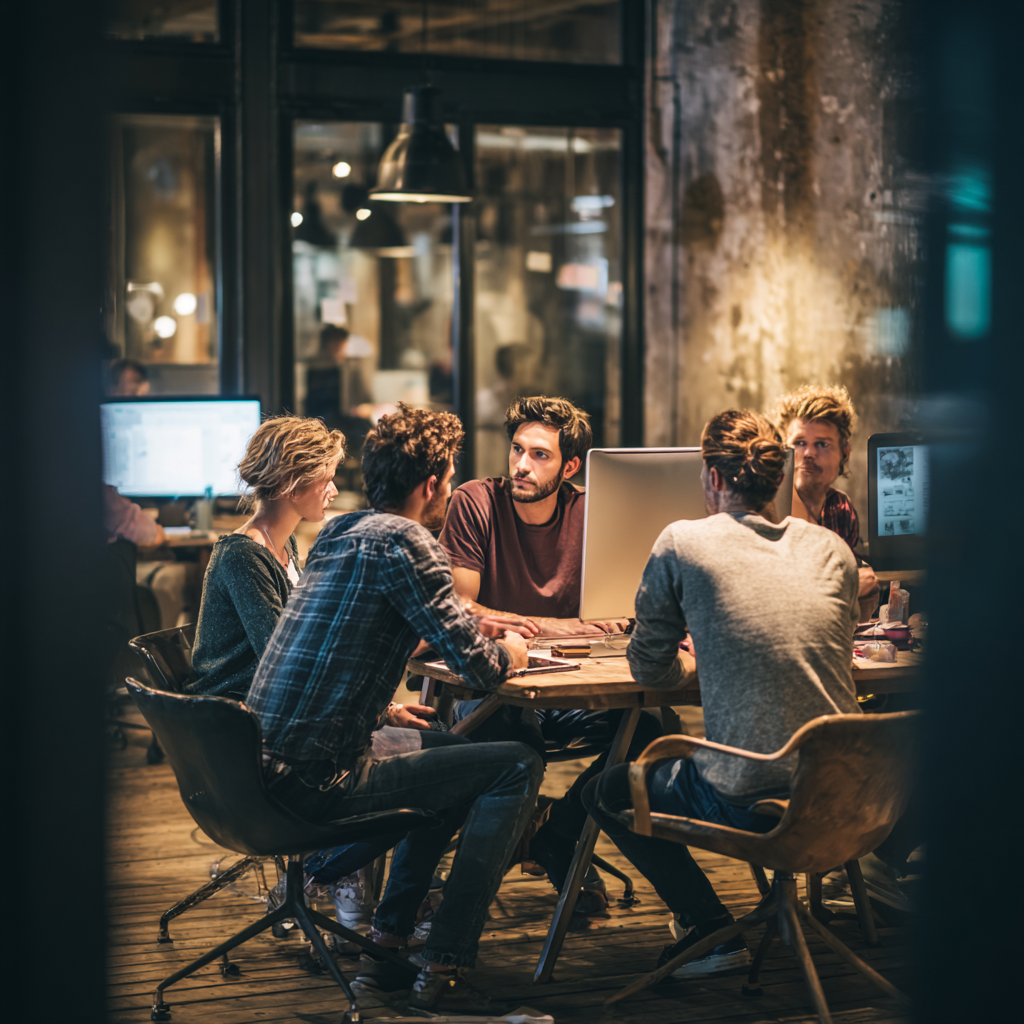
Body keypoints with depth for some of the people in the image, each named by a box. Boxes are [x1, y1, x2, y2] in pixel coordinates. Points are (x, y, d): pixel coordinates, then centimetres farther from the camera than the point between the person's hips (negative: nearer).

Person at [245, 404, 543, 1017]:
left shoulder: (339, 532, 14)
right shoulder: (404, 542, -13)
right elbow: (480, 670, -14)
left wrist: (469, 629, 22)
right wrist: (509, 652, 9)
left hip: (263, 767, 9)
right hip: (320, 780, -9)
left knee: (453, 764, 29)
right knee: (517, 768, -1)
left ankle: (386, 943, 24)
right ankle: (443, 973, -3)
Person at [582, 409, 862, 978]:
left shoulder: (683, 543, -3)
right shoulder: (832, 549, 9)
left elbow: (649, 670, 6)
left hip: (748, 801, -5)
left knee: (607, 793, 21)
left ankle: (714, 932, 11)